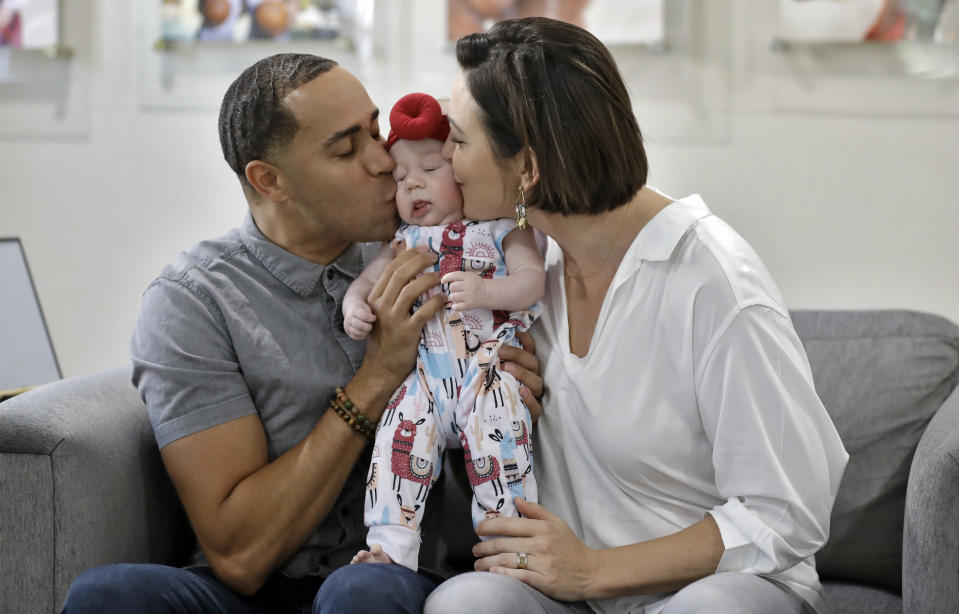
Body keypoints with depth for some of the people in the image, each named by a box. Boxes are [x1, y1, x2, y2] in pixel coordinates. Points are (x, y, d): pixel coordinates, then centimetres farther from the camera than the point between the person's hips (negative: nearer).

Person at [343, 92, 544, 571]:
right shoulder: (406, 242, 23)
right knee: (400, 439, -20)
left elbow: (532, 279, -1)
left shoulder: (499, 228, 11)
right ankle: (391, 546, -20)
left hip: (489, 366, -3)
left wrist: (486, 291, -20)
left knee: (497, 442, -23)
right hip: (423, 374, 3)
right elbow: (365, 280, 25)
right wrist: (355, 307, 1)